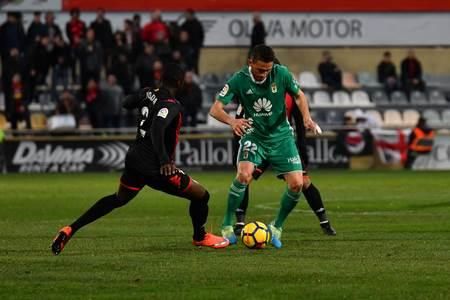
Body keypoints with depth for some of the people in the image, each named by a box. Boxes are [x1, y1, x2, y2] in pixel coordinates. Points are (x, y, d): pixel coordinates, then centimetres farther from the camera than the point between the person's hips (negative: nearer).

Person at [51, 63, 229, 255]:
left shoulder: (148, 93, 1)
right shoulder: (172, 106, -21)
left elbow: (126, 103, 19)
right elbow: (157, 129, -37)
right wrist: (164, 160, -40)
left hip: (134, 160, 8)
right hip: (154, 168, -8)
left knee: (118, 199, 29)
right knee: (201, 195, 7)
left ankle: (70, 230, 19)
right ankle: (200, 237, 32)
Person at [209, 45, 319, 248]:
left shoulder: (281, 74, -12)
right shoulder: (239, 80, -16)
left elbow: (299, 96, 5)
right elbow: (215, 109, -21)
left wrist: (306, 117, -14)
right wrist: (231, 121, -42)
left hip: (281, 135, 2)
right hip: (254, 135, -2)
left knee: (296, 184, -10)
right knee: (244, 174, -28)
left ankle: (277, 227, 14)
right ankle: (227, 226, -11)